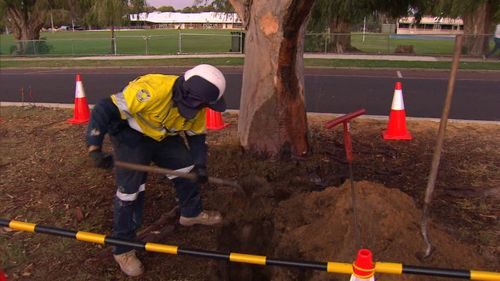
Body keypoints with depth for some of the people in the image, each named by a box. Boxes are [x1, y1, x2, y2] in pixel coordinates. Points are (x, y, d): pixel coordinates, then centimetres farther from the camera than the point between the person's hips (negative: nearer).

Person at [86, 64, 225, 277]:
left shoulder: (195, 106, -15)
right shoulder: (152, 90, -39)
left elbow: (197, 136, 1)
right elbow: (105, 109, -37)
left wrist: (200, 165, -11)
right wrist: (95, 148, -43)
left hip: (163, 136, 7)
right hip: (130, 135, -7)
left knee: (186, 166, 9)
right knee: (130, 189, -10)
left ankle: (191, 213, 34)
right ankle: (122, 249, 6)